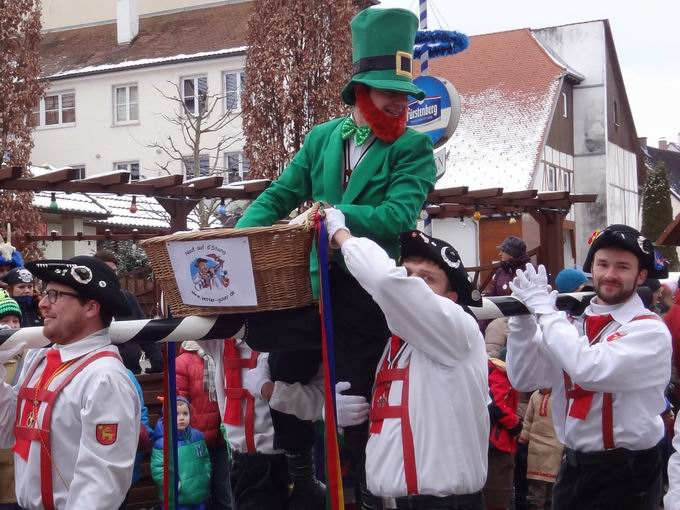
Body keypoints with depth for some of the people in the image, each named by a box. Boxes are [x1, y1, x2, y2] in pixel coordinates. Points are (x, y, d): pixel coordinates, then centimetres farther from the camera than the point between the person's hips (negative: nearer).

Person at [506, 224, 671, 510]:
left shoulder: (650, 330, -13)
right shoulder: (570, 320, 3)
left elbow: (591, 370, -29)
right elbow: (524, 379, -1)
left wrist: (544, 309, -21)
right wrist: (524, 316, -13)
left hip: (625, 473, -5)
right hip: (572, 468, 5)